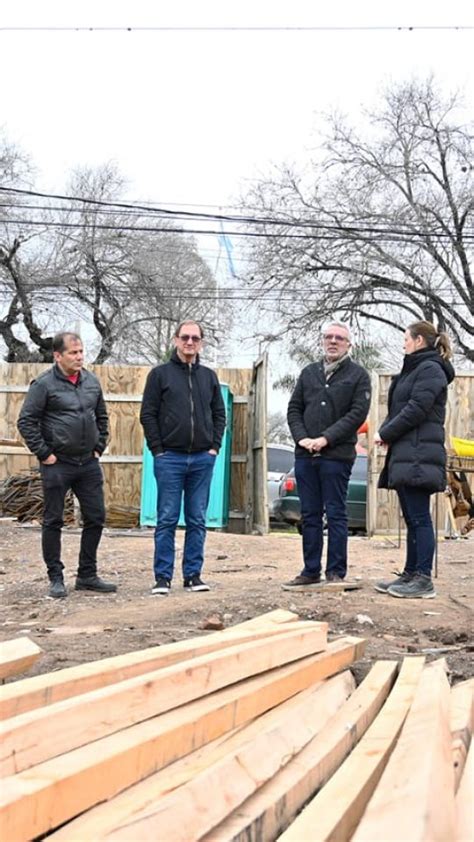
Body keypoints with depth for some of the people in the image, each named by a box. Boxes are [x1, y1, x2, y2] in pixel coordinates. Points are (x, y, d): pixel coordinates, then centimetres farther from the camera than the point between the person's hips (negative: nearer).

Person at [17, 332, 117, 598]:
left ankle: (88, 575, 20)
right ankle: (56, 578, 13)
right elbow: (26, 421, -9)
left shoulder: (92, 381, 8)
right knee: (53, 522, 3)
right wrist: (43, 453, -11)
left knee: (96, 518, 8)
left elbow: (102, 417, 21)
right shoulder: (44, 384, -9)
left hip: (89, 464, 6)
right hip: (57, 465, -5)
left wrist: (99, 447, 12)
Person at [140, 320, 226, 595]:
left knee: (197, 521, 6)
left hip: (203, 459, 3)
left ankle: (193, 574, 13)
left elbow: (219, 414, 14)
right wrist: (158, 450, -8)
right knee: (167, 520, -2)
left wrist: (215, 447, 3)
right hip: (170, 458, -3)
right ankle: (163, 577, 3)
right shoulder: (160, 374, 2)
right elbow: (148, 414, -1)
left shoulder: (209, 376, 12)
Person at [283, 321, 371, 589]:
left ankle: (336, 572, 4)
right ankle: (311, 571, 15)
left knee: (336, 515, -1)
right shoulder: (309, 372, 16)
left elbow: (358, 413, -8)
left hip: (337, 456, -5)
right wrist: (302, 438, -5)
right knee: (310, 515, 8)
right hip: (305, 455, 5)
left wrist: (326, 438, -15)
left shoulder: (358, 375, 2)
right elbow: (294, 409, 13)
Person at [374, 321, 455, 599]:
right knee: (412, 520, 11)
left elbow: (416, 409, -17)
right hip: (406, 456, 10)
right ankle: (411, 575, 15)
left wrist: (385, 433, -8)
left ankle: (424, 580, -7)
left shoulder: (430, 369, -7)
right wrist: (385, 432, 4)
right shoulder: (414, 370, 23)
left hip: (418, 457, -10)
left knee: (419, 519, -9)